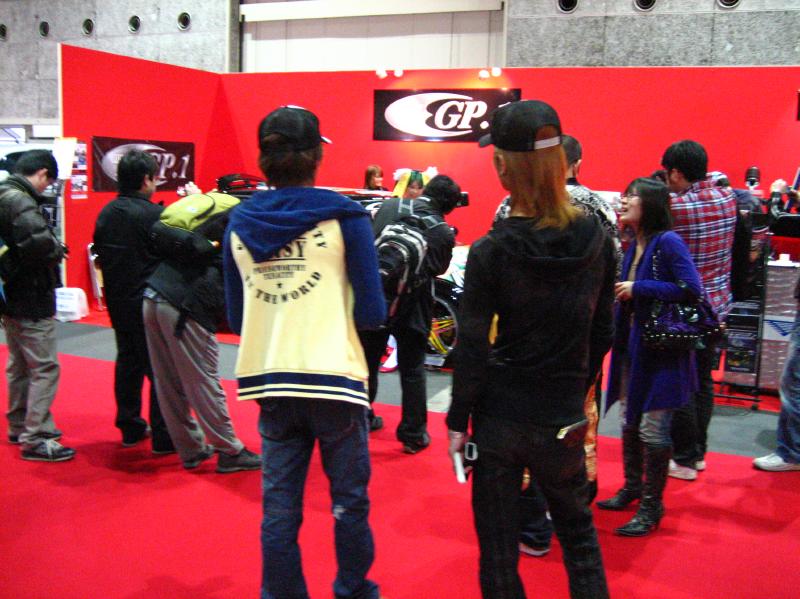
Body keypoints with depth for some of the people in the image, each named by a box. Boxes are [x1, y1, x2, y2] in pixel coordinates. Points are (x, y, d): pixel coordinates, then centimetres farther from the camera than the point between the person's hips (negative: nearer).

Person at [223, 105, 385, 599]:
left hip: (269, 379, 3)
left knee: (279, 506, 13)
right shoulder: (344, 216, -8)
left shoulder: (240, 221, 3)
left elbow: (236, 315, 10)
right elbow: (371, 312, -8)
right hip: (334, 376, -3)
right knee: (349, 499, 15)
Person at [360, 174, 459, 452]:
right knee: (412, 370, 10)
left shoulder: (389, 206, -1)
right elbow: (439, 269, 6)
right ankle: (413, 435, 15)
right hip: (411, 304, -2)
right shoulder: (445, 232, -6)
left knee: (368, 362, 20)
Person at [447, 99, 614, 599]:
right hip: (563, 421, 3)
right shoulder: (597, 240, -5)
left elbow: (472, 348, -11)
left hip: (500, 418, -2)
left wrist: (458, 421, 0)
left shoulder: (491, 252, -14)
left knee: (499, 546, 13)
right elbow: (602, 332, 4)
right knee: (578, 535, 24)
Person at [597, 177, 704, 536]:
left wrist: (638, 288, -20)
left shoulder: (667, 242, -15)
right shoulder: (634, 246, 9)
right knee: (629, 420, 18)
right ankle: (632, 487, 35)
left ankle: (652, 506, 14)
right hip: (631, 343, 8)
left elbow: (692, 289, -23)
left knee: (653, 428, 0)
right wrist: (622, 292, -1)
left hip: (661, 348, -8)